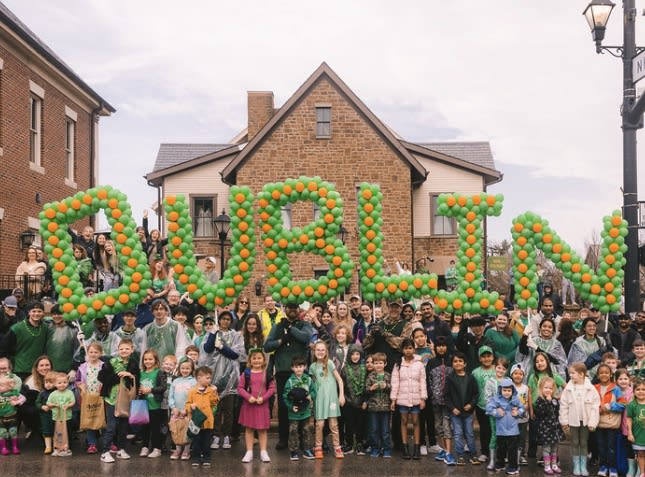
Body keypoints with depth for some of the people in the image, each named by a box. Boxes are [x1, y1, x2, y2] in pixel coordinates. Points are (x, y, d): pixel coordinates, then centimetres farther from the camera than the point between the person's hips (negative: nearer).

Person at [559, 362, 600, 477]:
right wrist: (564, 421, -2)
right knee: (575, 443, 8)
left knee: (584, 443, 9)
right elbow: (564, 405, -1)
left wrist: (593, 422, -11)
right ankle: (576, 466, 17)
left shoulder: (590, 388, -9)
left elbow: (595, 406, -8)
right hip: (573, 420, 1)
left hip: (585, 420, -1)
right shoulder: (568, 388, -5)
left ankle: (583, 466, 18)